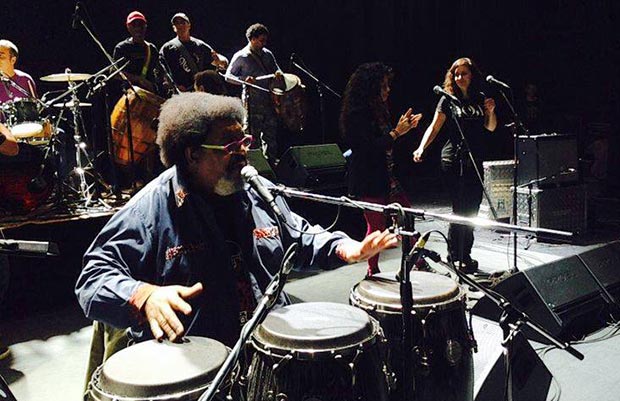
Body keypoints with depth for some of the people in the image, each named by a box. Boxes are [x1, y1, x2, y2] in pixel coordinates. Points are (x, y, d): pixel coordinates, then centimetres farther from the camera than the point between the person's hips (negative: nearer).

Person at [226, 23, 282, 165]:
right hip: (252, 101, -6)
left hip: (269, 100, 6)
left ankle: (272, 162, 20)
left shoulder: (267, 54, 13)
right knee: (252, 133, -2)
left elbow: (276, 69, 21)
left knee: (271, 133, 10)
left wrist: (278, 74, -5)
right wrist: (244, 79, -21)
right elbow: (228, 76, -3)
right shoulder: (241, 57, -3)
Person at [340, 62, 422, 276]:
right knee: (377, 225, 0)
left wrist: (402, 127, 4)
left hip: (385, 176, 9)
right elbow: (369, 148, -23)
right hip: (368, 180, -9)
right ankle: (373, 271, 16)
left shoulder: (378, 110, 13)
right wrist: (396, 132, -18)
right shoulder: (357, 114, -16)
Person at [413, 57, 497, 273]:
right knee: (461, 209, -5)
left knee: (472, 210, 9)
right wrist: (421, 148, -20)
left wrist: (491, 112, -3)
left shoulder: (480, 99, 11)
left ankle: (464, 256, 21)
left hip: (475, 161, 5)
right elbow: (434, 127, -5)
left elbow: (490, 128, 17)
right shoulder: (448, 99, -2)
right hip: (454, 161, -5)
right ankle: (457, 257, 6)